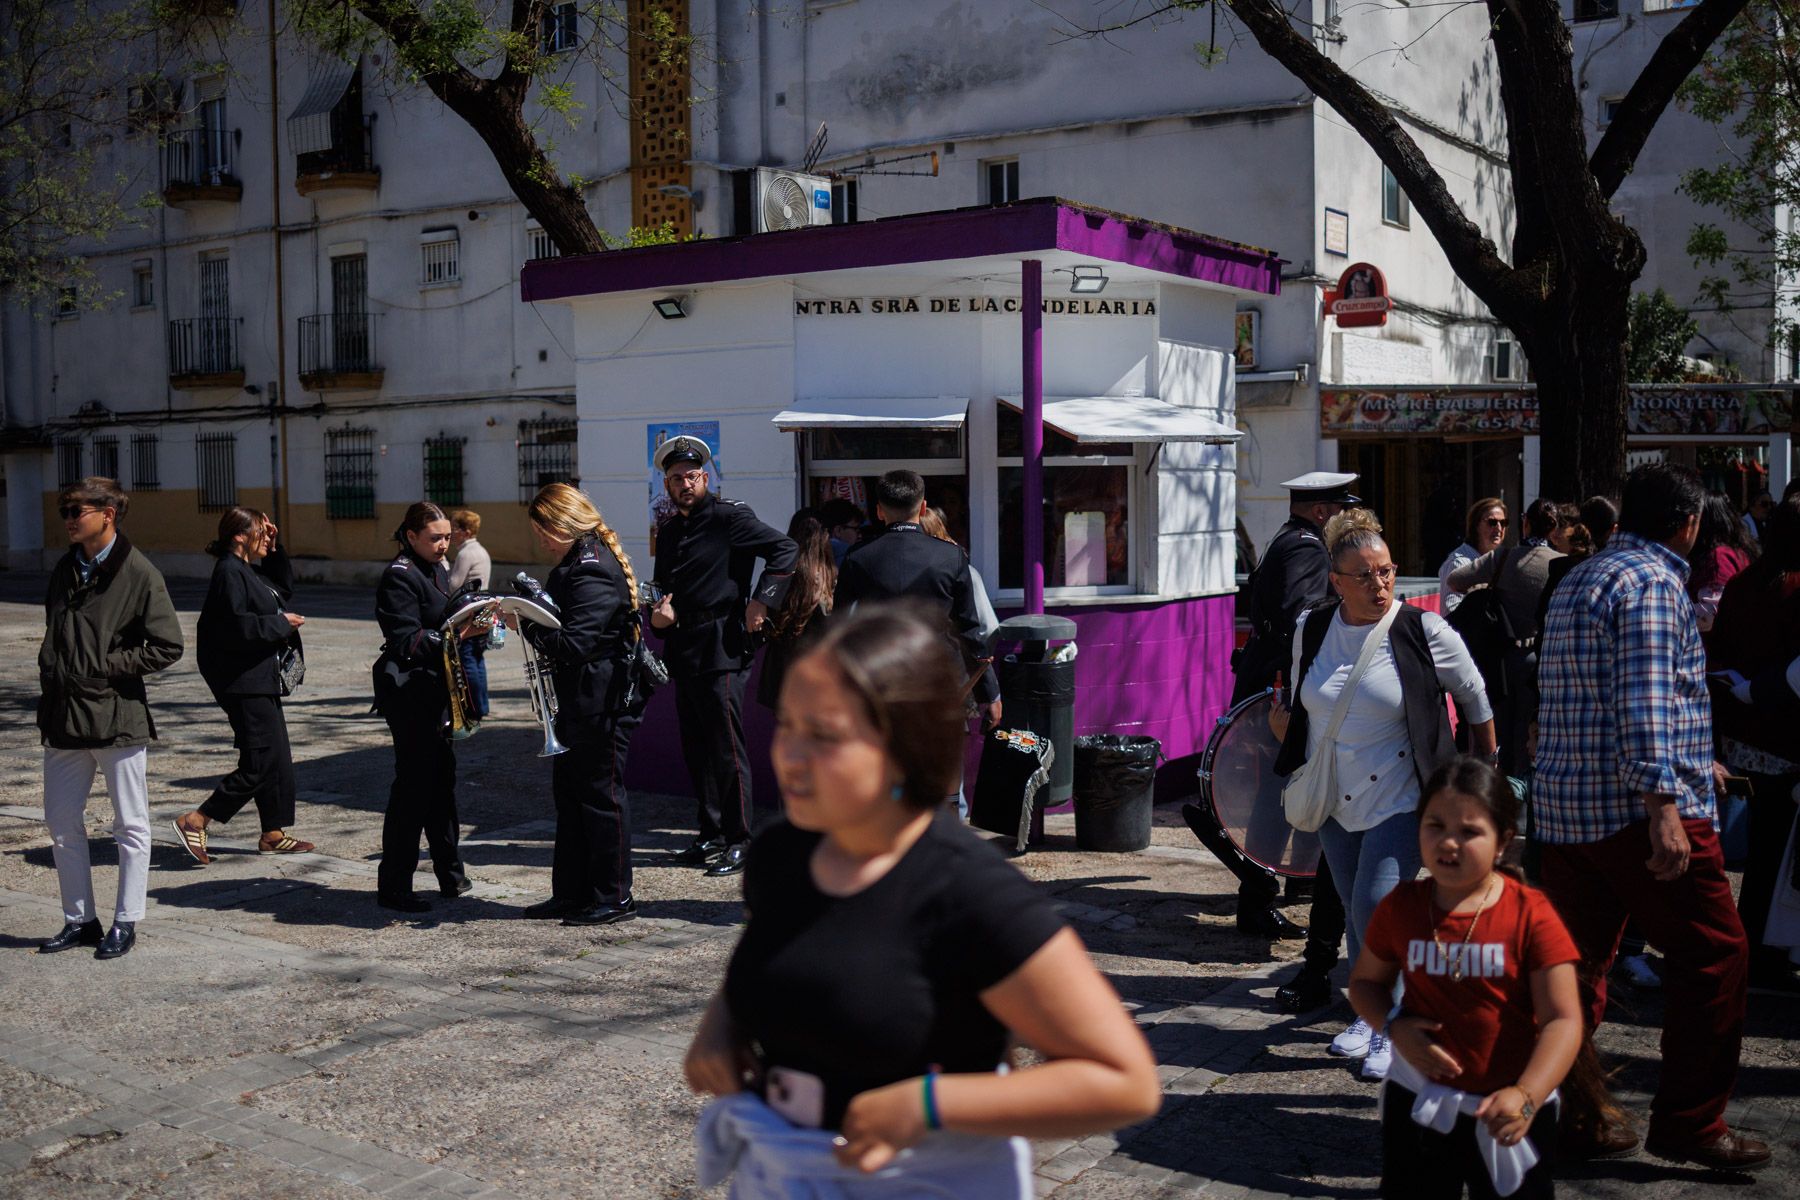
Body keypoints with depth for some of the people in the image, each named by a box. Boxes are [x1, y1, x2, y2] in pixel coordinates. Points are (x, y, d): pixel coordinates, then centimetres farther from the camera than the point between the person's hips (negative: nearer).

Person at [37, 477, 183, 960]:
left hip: (118, 716, -7)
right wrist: (49, 675, 10)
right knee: (62, 823, 11)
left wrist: (109, 666, -14)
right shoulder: (66, 569, 11)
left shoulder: (138, 573, -10)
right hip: (64, 717, 7)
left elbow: (168, 646, -11)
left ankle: (125, 922, 14)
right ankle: (79, 920, 22)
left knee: (130, 825, 5)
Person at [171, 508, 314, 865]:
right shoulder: (230, 572, -15)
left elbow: (285, 588, 26)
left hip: (261, 679, 11)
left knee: (278, 758, 13)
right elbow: (237, 624, -24)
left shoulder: (251, 570, 14)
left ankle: (273, 834, 20)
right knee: (261, 761, -10)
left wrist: (275, 549, 15)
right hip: (243, 682, -11)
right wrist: (281, 624, -12)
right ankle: (195, 821, -5)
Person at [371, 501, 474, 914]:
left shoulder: (438, 571, 15)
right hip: (408, 690, -9)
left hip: (434, 690, 9)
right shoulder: (399, 576, -13)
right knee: (413, 783, -6)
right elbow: (407, 642, -19)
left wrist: (471, 623, 4)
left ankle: (450, 873, 25)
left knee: (441, 778, 15)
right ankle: (393, 886, 2)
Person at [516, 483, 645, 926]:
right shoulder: (575, 564, 14)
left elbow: (573, 645, -24)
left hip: (603, 703, -11)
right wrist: (529, 615, 2)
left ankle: (614, 898, 10)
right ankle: (571, 893, 25)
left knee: (601, 797, -1)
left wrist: (527, 624, -15)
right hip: (577, 702, 11)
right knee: (569, 795, 15)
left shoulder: (594, 570, -19)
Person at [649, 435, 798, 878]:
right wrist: (658, 613, 3)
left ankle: (738, 842, 1)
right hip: (683, 652, 8)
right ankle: (711, 835, 21)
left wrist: (761, 601, -17)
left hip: (722, 647, -8)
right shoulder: (668, 531, 17)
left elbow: (785, 548, -11)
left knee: (726, 747, -6)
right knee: (696, 749, 12)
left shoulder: (729, 517, -6)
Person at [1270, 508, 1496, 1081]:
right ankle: (1368, 1013, 30)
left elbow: (1474, 697, 4)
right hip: (1334, 798, 5)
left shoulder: (1424, 632, -12)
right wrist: (1284, 722, 3)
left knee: (1376, 906, -14)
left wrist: (1485, 767, 11)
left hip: (1398, 800, -5)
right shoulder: (1312, 629, 0)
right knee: (1355, 909, 13)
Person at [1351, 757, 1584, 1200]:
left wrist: (1527, 1095, -32)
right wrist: (1394, 1026, -13)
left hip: (1509, 1106, -2)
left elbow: (1562, 1021, -18)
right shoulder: (1401, 907, -6)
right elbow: (1365, 982, 8)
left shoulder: (1531, 915, -15)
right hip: (1420, 1099, 2)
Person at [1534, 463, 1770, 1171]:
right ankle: (1689, 1124, 6)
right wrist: (1663, 804, -26)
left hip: (1562, 807, 9)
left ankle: (1568, 1114, 18)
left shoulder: (1574, 584, 20)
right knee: (1712, 956, 1)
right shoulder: (1653, 584, -9)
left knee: (1579, 961, 13)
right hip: (1637, 810, -9)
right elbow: (1644, 704, -21)